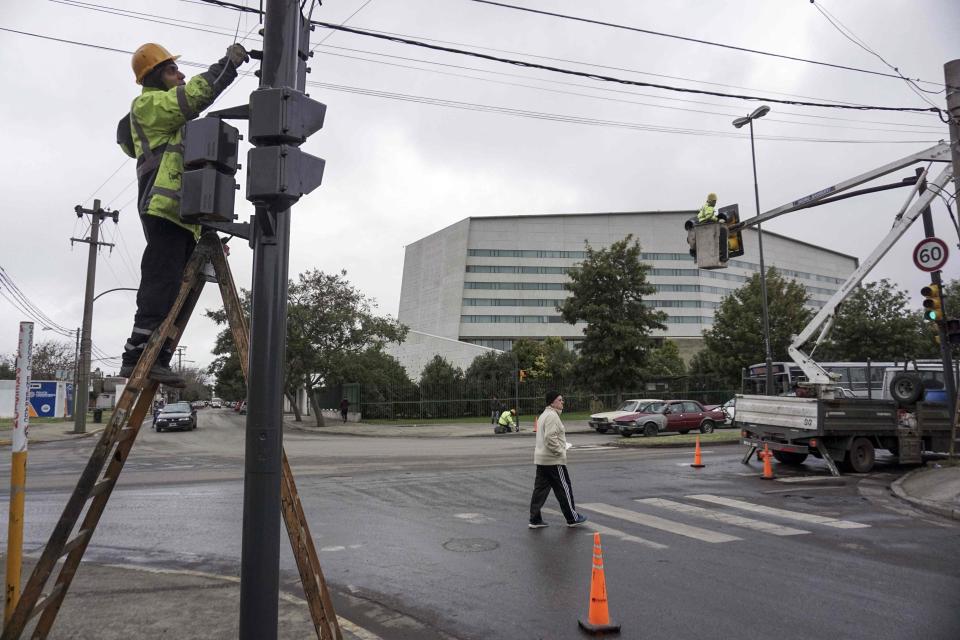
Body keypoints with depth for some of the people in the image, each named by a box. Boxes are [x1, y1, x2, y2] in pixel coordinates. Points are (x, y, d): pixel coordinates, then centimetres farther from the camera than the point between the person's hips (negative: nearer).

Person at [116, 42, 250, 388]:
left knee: (173, 290, 2)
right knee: (161, 285, -17)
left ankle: (157, 361, 0)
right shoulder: (148, 104, 4)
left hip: (183, 211, 9)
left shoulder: (173, 117, 33)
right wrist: (228, 63, -8)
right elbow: (194, 96, -12)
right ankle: (137, 356, -19)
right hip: (164, 207, -9)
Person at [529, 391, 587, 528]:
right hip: (553, 460, -10)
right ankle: (572, 519, 13)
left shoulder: (544, 415, 17)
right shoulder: (552, 415, -16)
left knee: (540, 489, 9)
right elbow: (550, 437, -26)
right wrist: (560, 451, -16)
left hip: (541, 459, 10)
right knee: (564, 488, 3)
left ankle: (535, 520, 10)